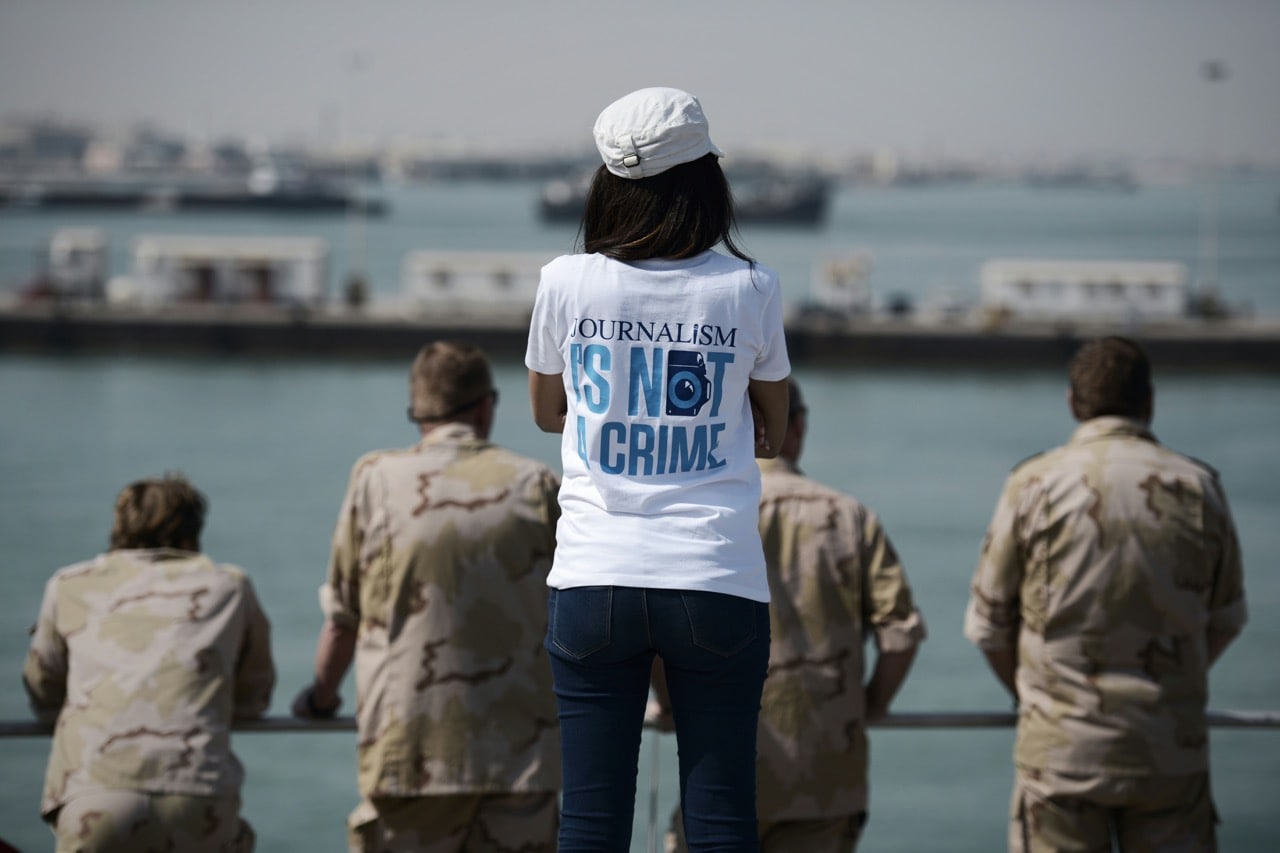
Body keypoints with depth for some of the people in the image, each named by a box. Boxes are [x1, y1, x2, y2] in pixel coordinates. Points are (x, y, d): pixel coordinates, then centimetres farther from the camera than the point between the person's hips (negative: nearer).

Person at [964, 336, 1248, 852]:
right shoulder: (1198, 489, 1)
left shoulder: (1035, 485, -5)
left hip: (1061, 750, -2)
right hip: (1171, 750, 2)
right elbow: (1224, 620, 12)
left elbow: (989, 623, 2)